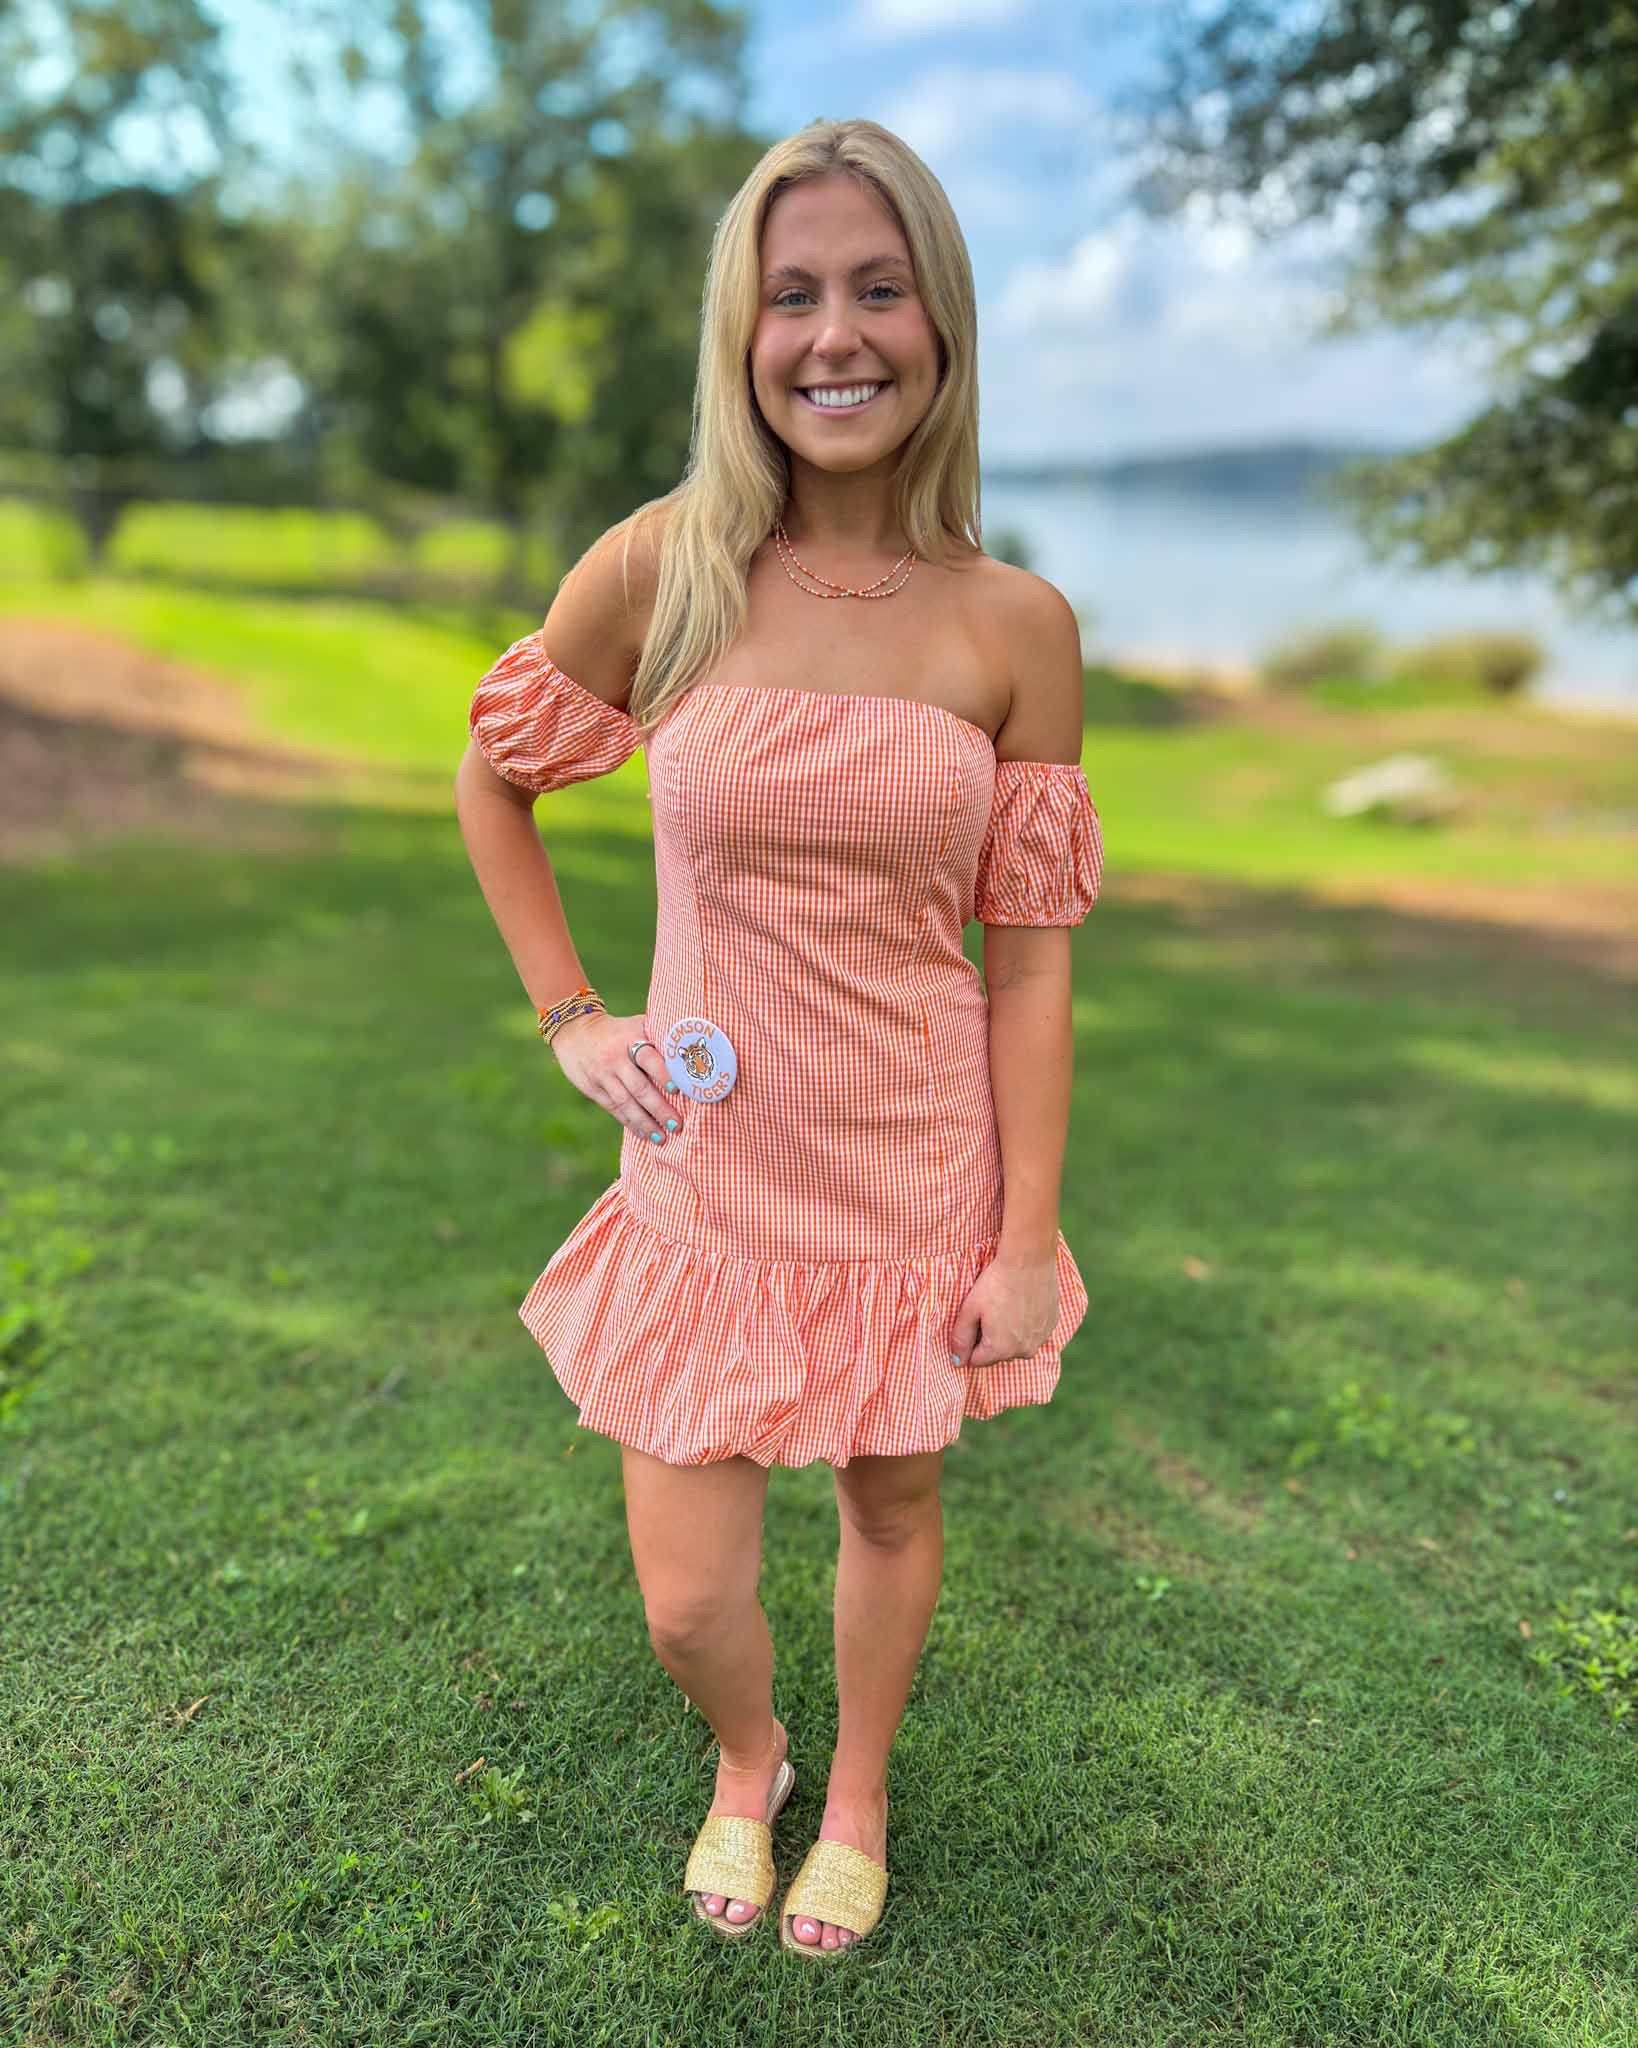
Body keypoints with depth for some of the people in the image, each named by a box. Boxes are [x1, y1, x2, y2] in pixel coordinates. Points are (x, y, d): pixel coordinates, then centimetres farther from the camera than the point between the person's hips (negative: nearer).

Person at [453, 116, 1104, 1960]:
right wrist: (570, 1021, 0)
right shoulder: (659, 568, -10)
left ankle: (857, 1792, 53)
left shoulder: (1016, 626, -8)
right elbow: (491, 782, 7)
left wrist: (1028, 1239, -3)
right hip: (714, 1167, 0)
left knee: (893, 1503, 20)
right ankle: (747, 1761, 48)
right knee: (686, 1603, 8)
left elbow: (1027, 956, -4)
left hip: (921, 1164, 1)